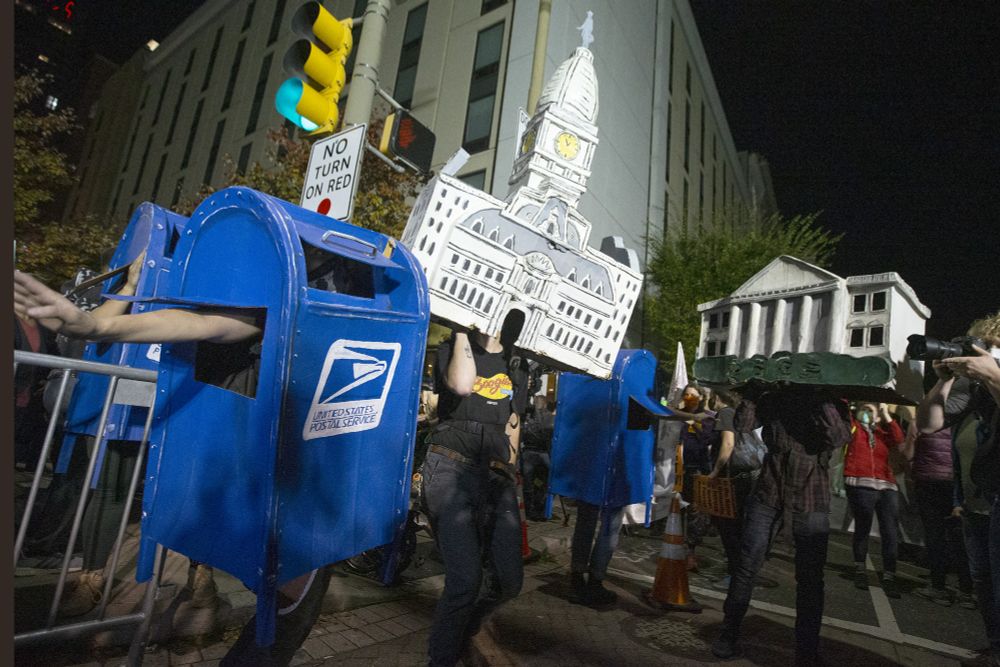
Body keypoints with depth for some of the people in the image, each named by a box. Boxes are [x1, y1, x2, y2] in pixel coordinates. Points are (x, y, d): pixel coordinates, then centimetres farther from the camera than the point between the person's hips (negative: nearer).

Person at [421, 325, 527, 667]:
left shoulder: (516, 364, 16)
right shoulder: (451, 350, 2)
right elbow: (462, 385, -22)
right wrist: (462, 333, -12)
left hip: (495, 474, 5)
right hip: (451, 469, -5)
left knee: (508, 579, 3)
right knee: (466, 580, -14)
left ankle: (463, 631, 35)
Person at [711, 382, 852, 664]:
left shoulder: (832, 403, 1)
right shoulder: (774, 398, 4)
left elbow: (838, 437, -16)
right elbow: (743, 425, -4)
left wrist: (823, 400, -20)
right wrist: (753, 390, -12)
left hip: (811, 498, -1)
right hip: (769, 489, 1)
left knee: (810, 575, 5)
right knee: (748, 564, 4)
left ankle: (807, 651, 22)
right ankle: (729, 633, 20)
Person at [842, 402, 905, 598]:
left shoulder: (883, 433, 20)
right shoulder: (853, 426, 11)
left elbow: (899, 440, 1)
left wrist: (887, 416, 3)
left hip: (887, 487, 4)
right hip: (860, 486, -4)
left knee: (891, 533, 0)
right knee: (862, 528, 1)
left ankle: (889, 577, 8)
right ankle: (860, 570, 17)